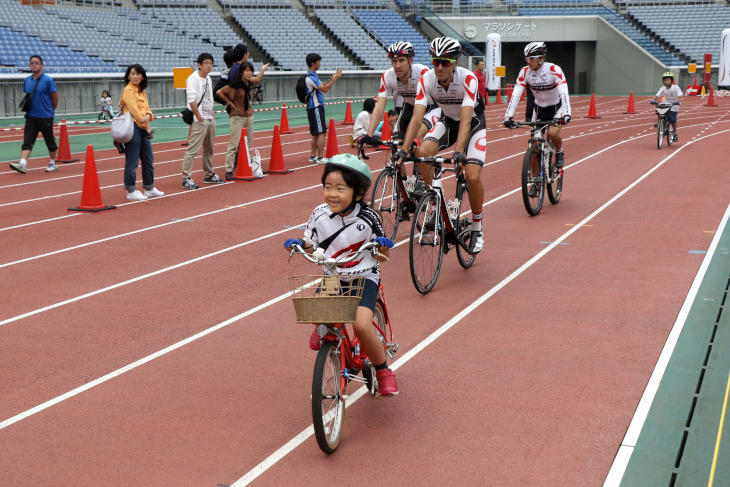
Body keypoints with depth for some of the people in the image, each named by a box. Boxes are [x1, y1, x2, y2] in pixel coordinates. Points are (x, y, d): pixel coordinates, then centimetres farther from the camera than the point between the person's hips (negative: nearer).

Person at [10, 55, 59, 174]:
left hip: (45, 117, -4)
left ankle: (52, 163, 22)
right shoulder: (27, 80, 8)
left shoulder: (48, 80, -9)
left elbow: (55, 97, -2)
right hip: (31, 116, 4)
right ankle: (22, 163, -17)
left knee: (50, 141, 7)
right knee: (27, 141, -8)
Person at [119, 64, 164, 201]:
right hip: (133, 128, -9)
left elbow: (147, 107, 13)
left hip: (143, 128, 9)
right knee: (132, 161, -4)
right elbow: (134, 109, -16)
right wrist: (147, 127, -15)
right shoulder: (128, 90, -10)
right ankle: (131, 191, 3)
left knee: (148, 160, 16)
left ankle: (149, 188, 27)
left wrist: (148, 116, -11)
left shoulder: (142, 91, 16)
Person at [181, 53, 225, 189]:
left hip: (210, 119, 9)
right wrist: (199, 117, -20)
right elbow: (192, 100, -20)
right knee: (192, 150, -11)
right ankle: (186, 179, -11)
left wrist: (212, 114, 15)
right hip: (199, 121, -9)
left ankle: (209, 175, 30)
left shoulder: (208, 79, 16)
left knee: (209, 149, 18)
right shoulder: (193, 79, -13)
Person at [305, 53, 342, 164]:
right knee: (321, 133, -10)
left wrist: (333, 77, 8)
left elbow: (323, 85, 20)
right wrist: (334, 79, -10)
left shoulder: (313, 76, 15)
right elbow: (325, 89, -19)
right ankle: (320, 158, -8)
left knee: (316, 134, 13)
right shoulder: (310, 78, -17)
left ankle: (313, 156, 16)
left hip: (315, 107, 10)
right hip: (315, 108, -10)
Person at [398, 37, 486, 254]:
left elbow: (465, 120, -39)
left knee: (473, 177, -20)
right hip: (447, 121, 3)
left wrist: (458, 152, -52)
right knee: (423, 153, -26)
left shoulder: (468, 79, -31)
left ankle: (476, 228, 3)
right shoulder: (427, 79, -22)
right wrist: (403, 150, -38)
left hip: (473, 123, -3)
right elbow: (417, 117, -27)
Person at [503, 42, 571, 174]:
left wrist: (566, 114, -47)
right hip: (539, 108, 3)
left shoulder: (554, 70, -24)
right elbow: (515, 95, -20)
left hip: (556, 107, -3)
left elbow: (563, 93, -33)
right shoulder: (525, 72, -14)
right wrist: (508, 116, -31)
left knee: (553, 133, -29)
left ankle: (559, 153, 4)